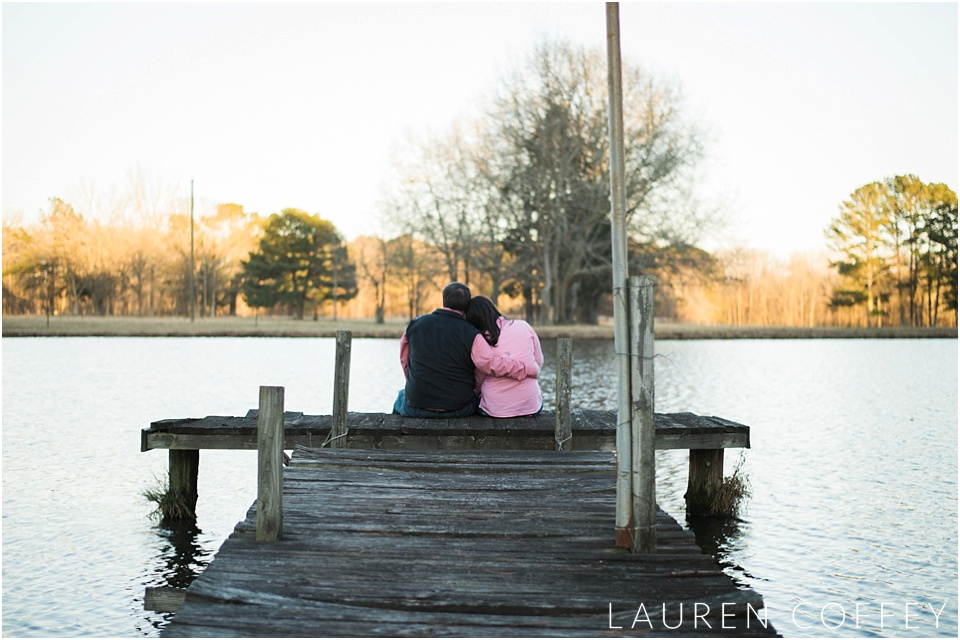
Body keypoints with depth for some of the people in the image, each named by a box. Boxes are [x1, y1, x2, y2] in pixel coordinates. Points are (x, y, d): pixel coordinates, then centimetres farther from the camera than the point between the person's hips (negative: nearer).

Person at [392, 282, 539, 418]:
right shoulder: (471, 335, -14)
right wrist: (532, 367, -8)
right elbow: (496, 364, -21)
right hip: (458, 409, -2)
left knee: (401, 396, 36)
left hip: (416, 408, 2)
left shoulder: (415, 324, -2)